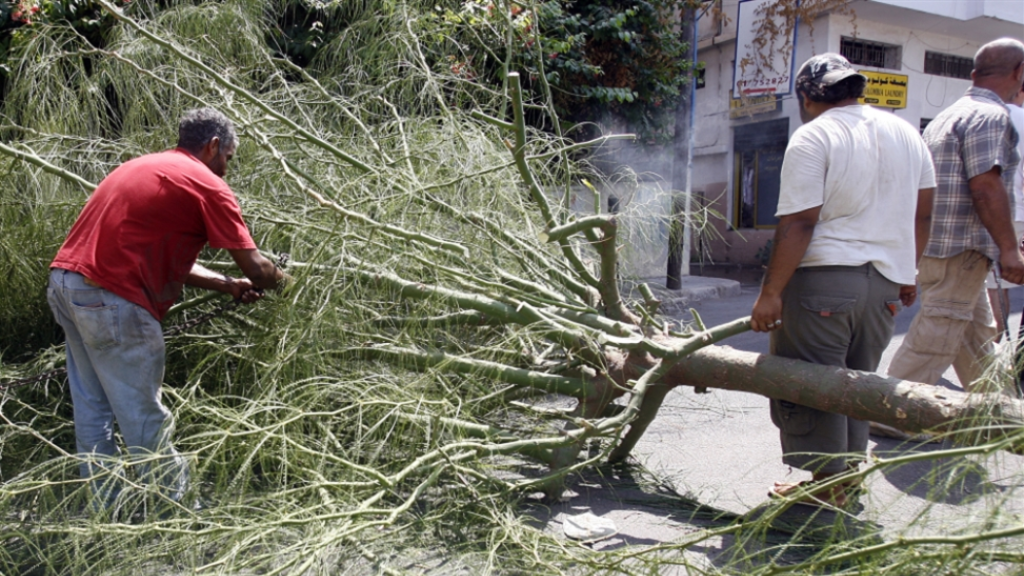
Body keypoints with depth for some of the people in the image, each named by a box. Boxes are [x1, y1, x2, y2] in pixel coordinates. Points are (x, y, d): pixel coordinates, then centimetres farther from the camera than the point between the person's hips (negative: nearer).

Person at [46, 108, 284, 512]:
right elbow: (254, 267, -6)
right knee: (144, 417, 2)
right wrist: (277, 278, 16)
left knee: (92, 409, 17)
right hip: (111, 298, -9)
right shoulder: (207, 186, -5)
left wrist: (226, 285, 18)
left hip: (64, 282, 10)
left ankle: (105, 509, 28)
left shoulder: (144, 167, 22)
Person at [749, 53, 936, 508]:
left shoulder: (812, 138, -8)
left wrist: (771, 292, -14)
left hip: (824, 274, -7)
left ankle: (827, 483, 8)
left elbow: (798, 223, -16)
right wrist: (905, 274, 25)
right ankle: (849, 470, 25)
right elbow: (921, 212, 16)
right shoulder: (905, 132, 13)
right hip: (885, 280, 7)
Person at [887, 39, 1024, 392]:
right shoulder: (990, 116, -12)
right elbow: (985, 186, -21)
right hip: (961, 249, -10)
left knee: (977, 336, 20)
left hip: (934, 244, 10)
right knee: (934, 340, -7)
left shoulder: (950, 115, 18)